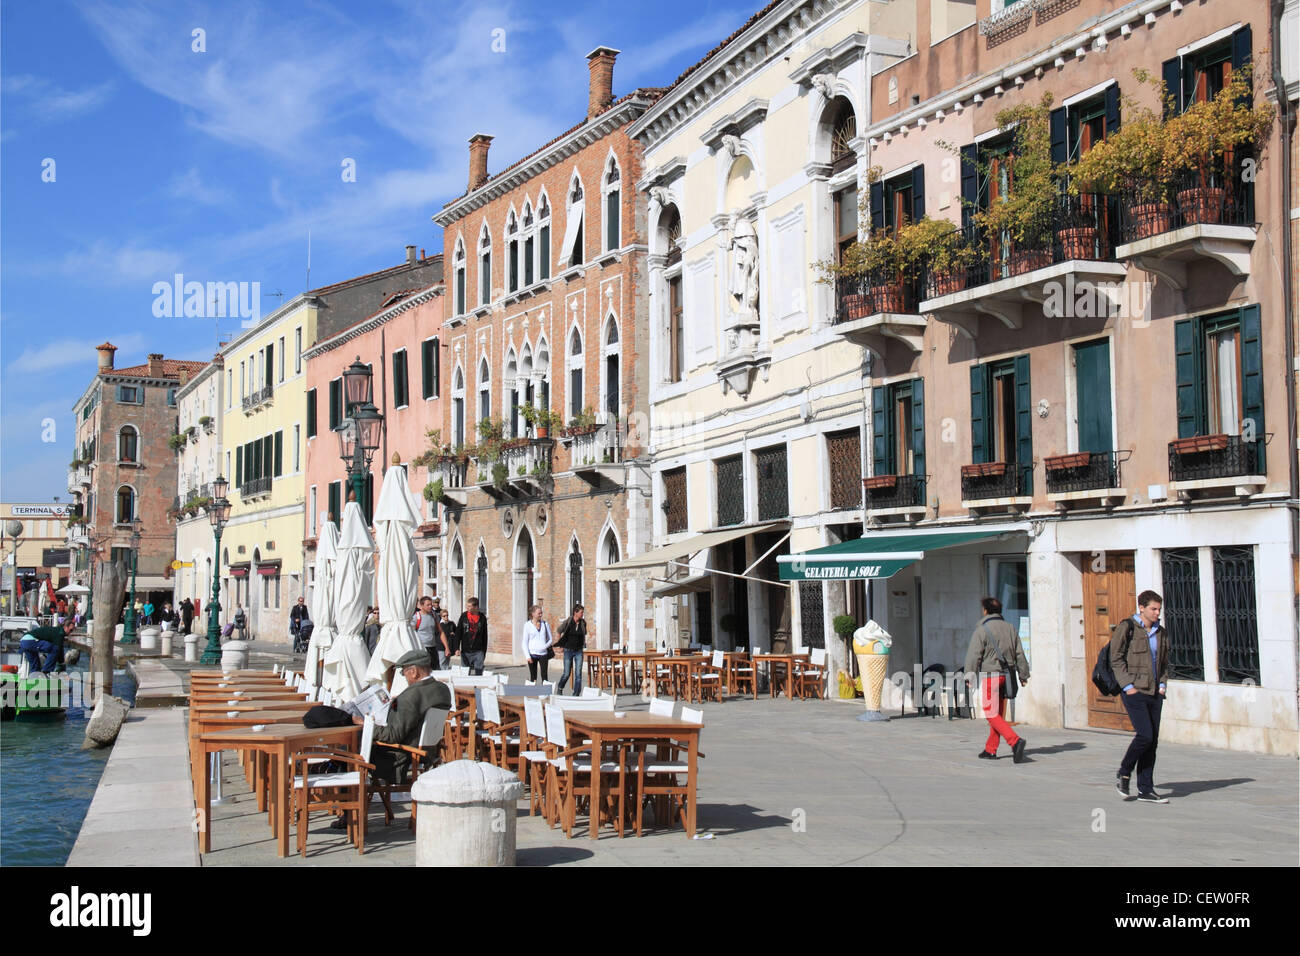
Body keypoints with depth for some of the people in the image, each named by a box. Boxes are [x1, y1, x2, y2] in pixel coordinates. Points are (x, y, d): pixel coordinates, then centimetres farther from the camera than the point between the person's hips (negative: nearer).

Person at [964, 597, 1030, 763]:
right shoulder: (1010, 628, 10)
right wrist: (1024, 675, 18)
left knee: (992, 714, -7)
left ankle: (1015, 741, -25)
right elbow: (1019, 654, 12)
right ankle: (991, 750, 20)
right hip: (1006, 675, 7)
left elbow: (974, 655, -13)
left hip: (989, 676, -7)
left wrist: (969, 675, -8)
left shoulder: (982, 630, -9)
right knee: (998, 714, 14)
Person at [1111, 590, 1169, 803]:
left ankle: (1146, 789, 11)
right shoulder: (1127, 627, -6)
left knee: (1153, 740, 5)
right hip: (1134, 692, -6)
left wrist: (1162, 683, 9)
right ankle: (1123, 774, 8)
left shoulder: (1159, 632, 13)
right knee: (1144, 735, -15)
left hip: (1154, 693, 7)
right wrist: (1128, 685, -13)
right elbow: (1116, 658, -8)